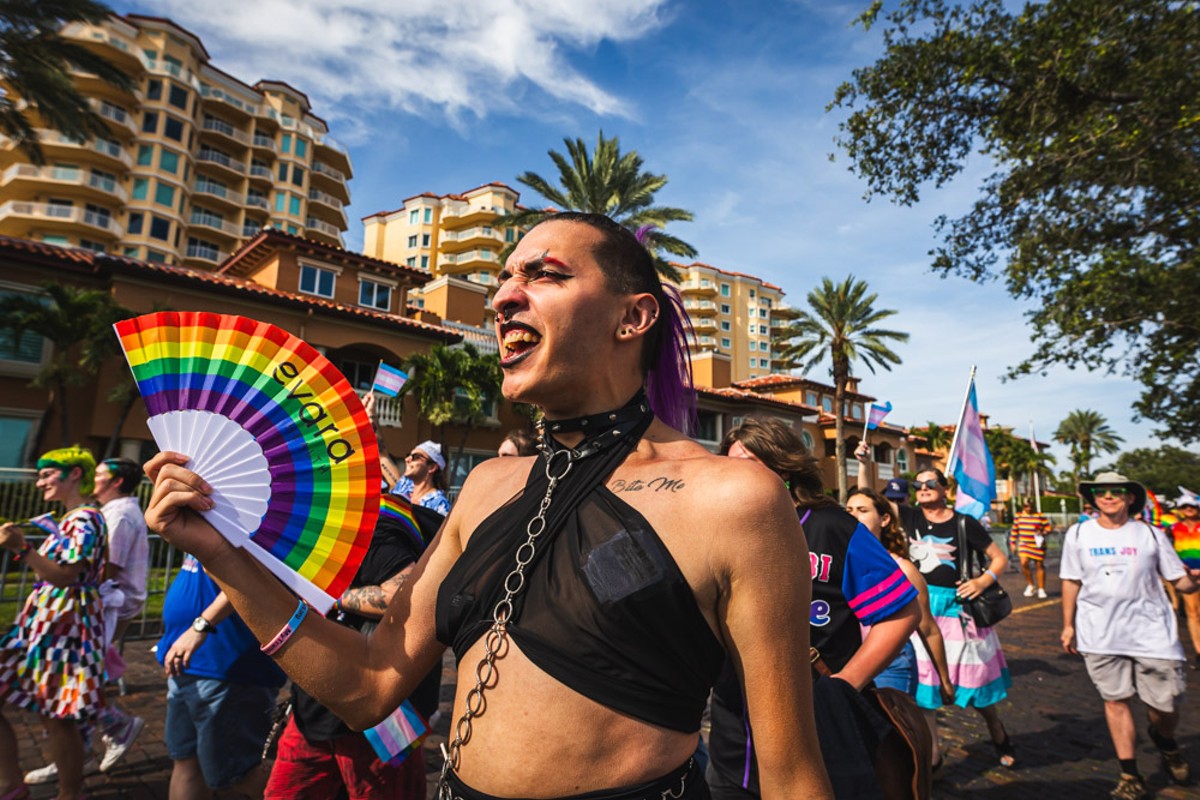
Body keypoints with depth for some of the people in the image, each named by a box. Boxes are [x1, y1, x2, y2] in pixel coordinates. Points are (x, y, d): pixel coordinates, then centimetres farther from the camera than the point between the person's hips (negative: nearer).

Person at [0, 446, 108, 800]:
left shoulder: (86, 519, -15)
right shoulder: (71, 519, 16)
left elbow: (66, 576, -22)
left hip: (64, 625, -10)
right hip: (43, 622, 10)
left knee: (56, 717, -1)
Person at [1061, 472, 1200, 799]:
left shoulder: (1150, 534, 1)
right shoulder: (1079, 534, 2)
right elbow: (1071, 582, 8)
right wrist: (1068, 625, 8)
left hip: (1151, 629, 0)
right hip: (1100, 633, 0)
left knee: (1166, 702, 4)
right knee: (1115, 699, 5)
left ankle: (1164, 740, 39)